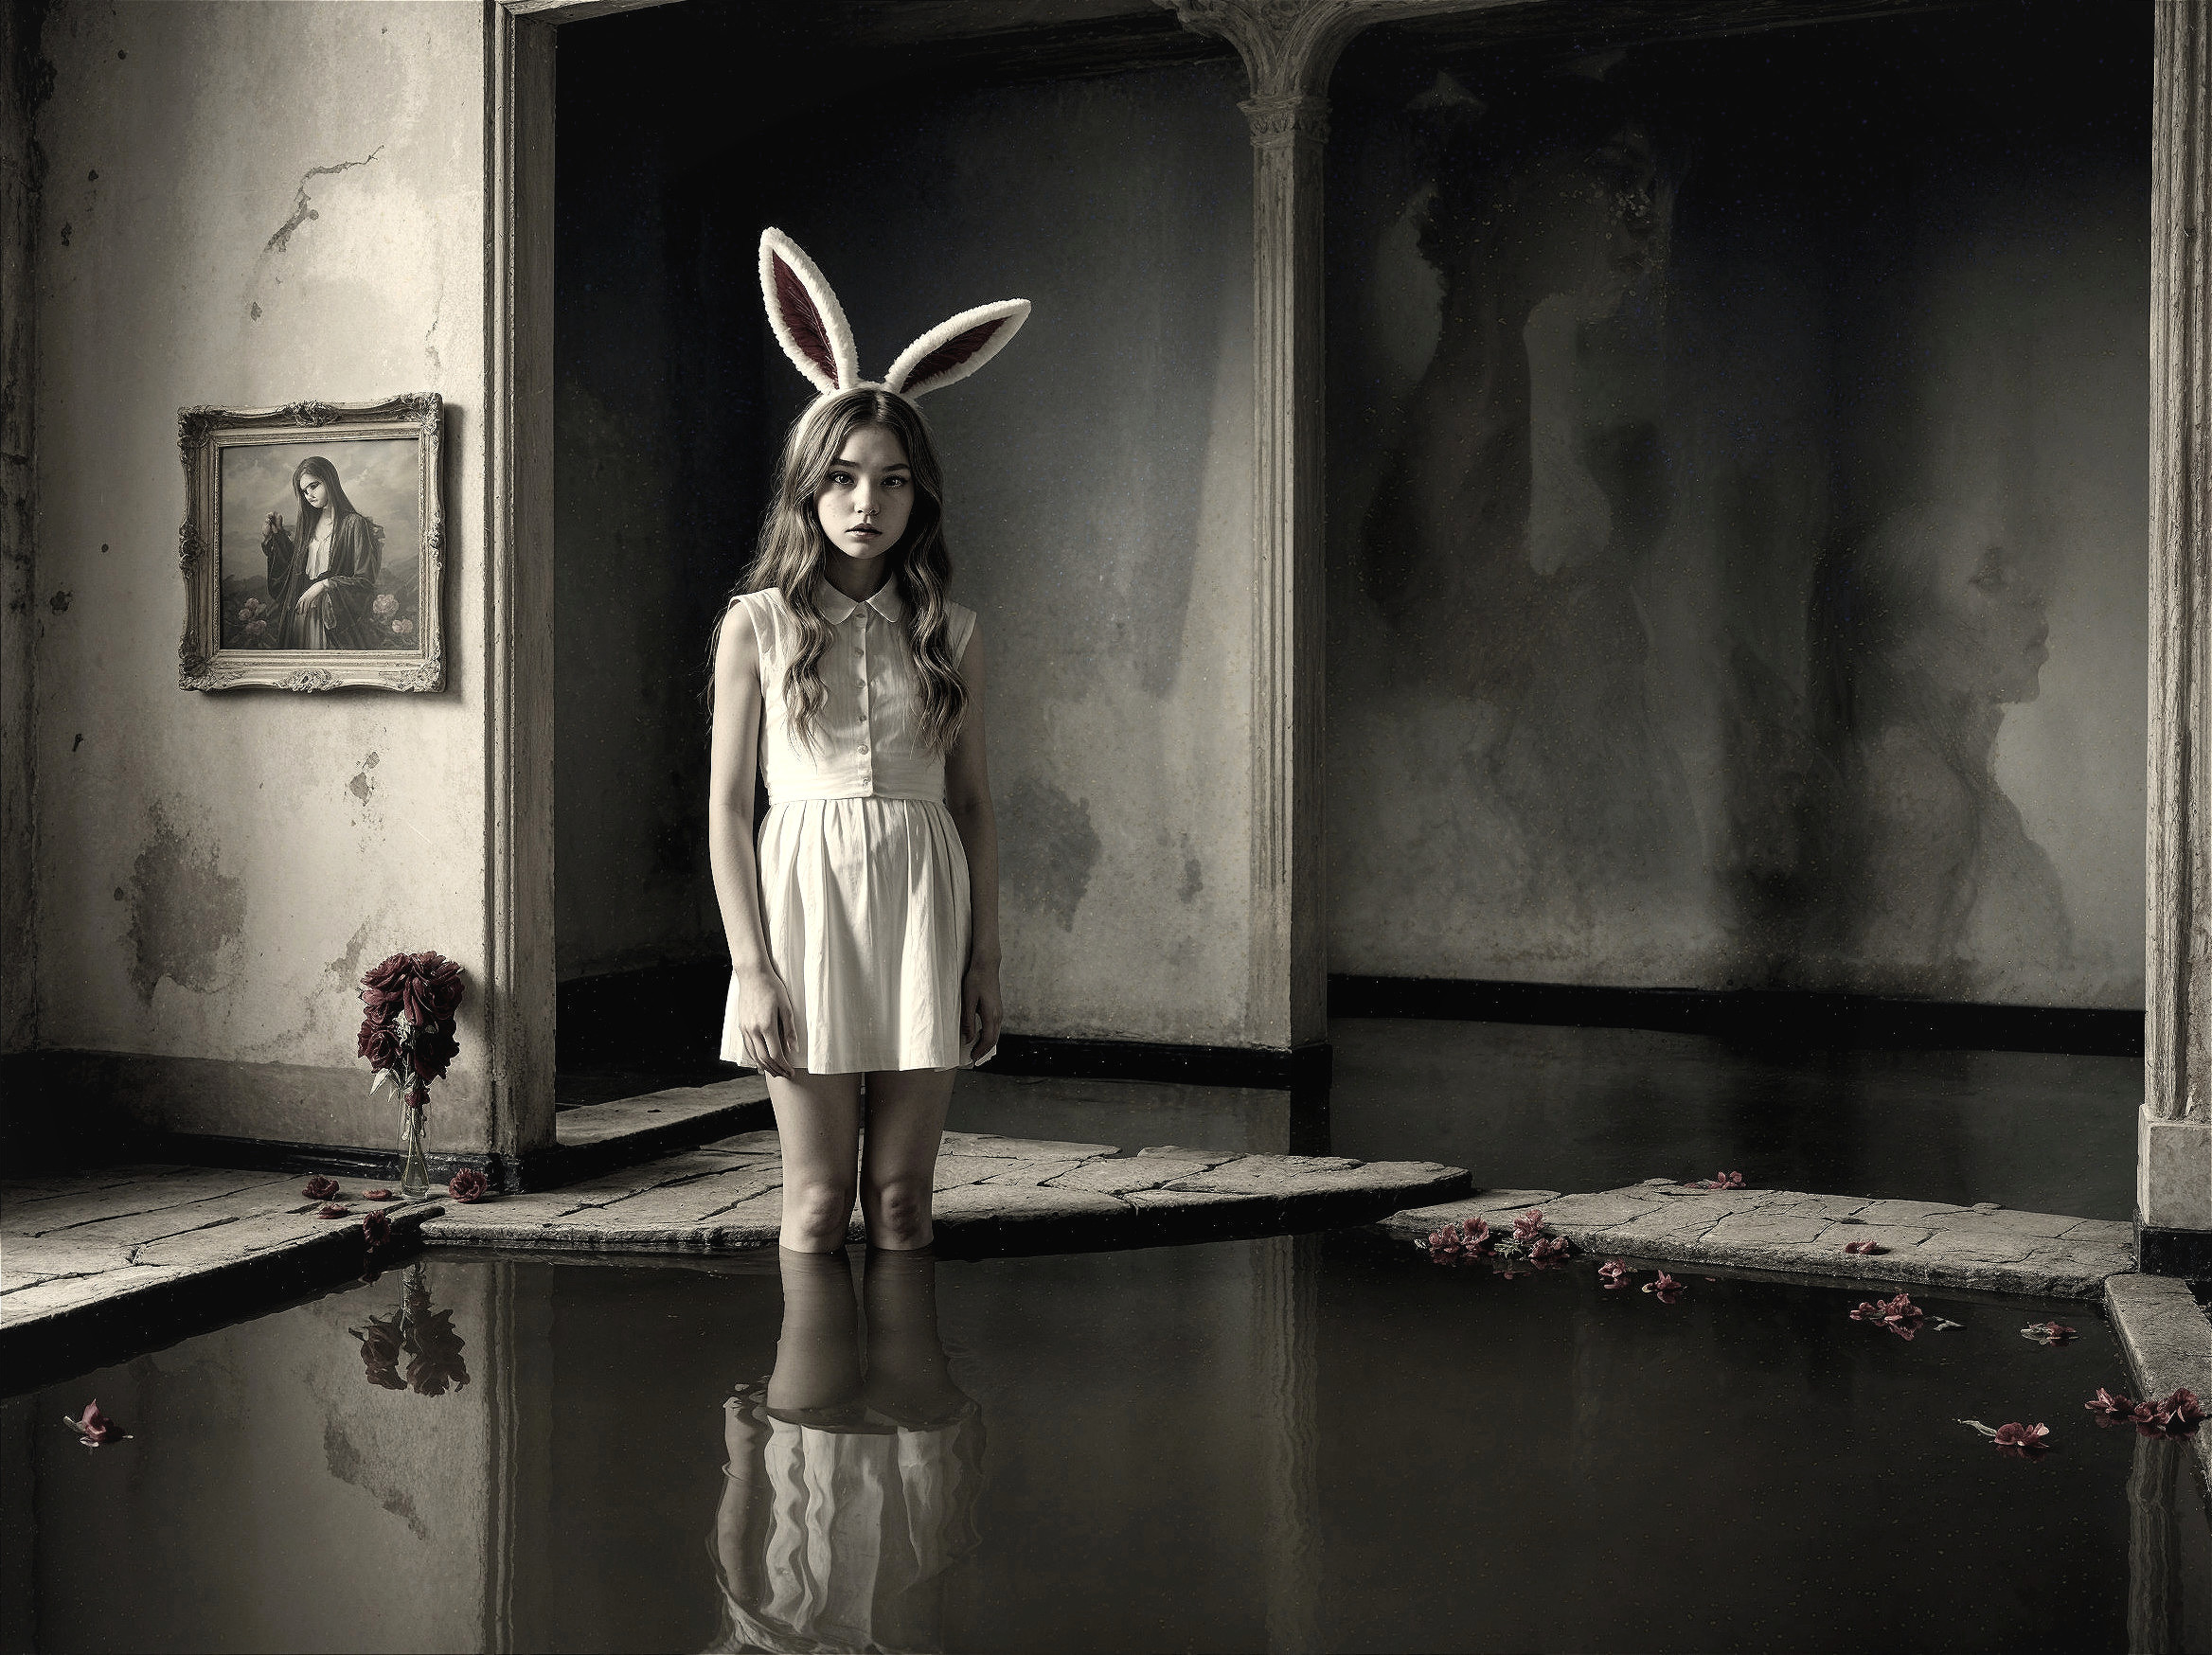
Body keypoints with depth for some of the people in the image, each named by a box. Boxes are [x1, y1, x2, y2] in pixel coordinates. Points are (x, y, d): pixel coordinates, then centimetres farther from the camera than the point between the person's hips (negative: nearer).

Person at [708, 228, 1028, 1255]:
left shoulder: (949, 635, 7)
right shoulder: (758, 625, 1)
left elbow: (974, 804, 10)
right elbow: (727, 805, 0)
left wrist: (985, 960, 6)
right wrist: (752, 966, -7)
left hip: (923, 913, 2)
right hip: (807, 905, -2)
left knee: (902, 1196, 6)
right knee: (817, 1200, 3)